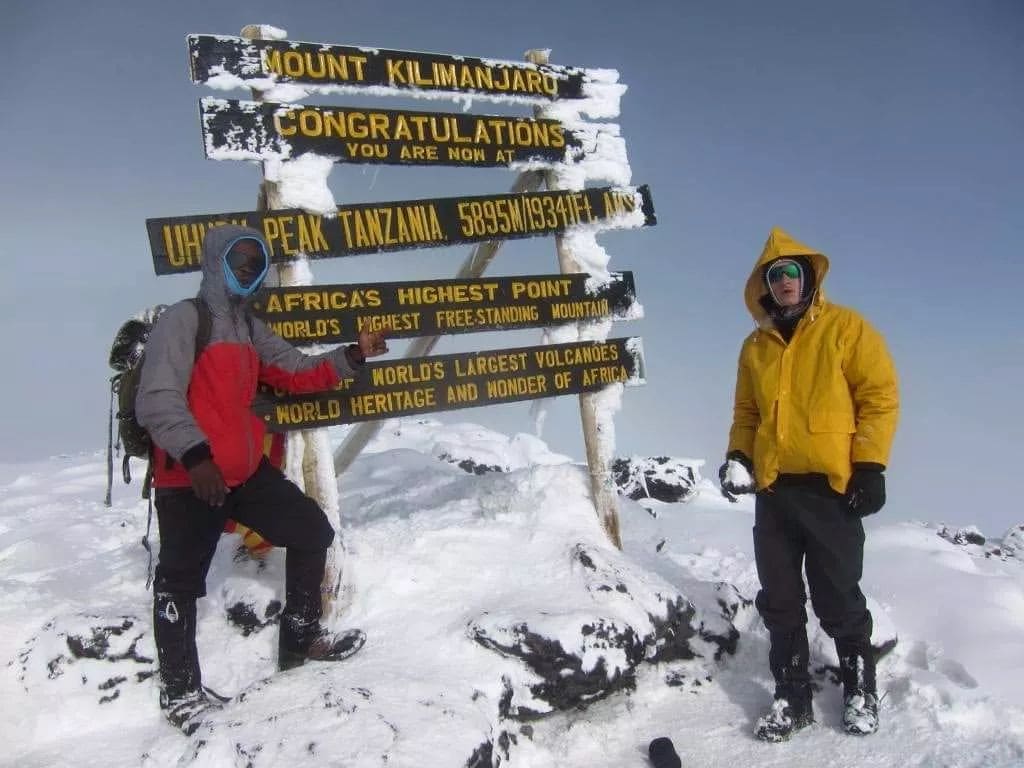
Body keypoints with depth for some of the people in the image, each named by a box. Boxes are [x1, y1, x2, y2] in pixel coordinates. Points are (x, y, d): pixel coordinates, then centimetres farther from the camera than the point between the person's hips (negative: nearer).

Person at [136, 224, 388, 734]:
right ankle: (179, 691, 22)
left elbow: (297, 372, 13)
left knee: (313, 532, 12)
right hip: (189, 478, -8)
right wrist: (195, 454, -31)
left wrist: (354, 355, 1)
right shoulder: (182, 320, -11)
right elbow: (158, 400, -21)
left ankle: (300, 639, 28)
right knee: (181, 579, 4)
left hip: (247, 471, 8)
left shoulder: (250, 328, 15)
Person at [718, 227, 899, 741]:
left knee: (838, 599, 5)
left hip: (831, 487, -5)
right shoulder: (756, 346, 14)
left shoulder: (846, 328, -1)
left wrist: (870, 467, -11)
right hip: (773, 490, 5)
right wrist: (738, 456, 3)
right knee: (780, 603, 9)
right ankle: (792, 698, 21)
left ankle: (860, 690, 27)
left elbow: (881, 396, -5)